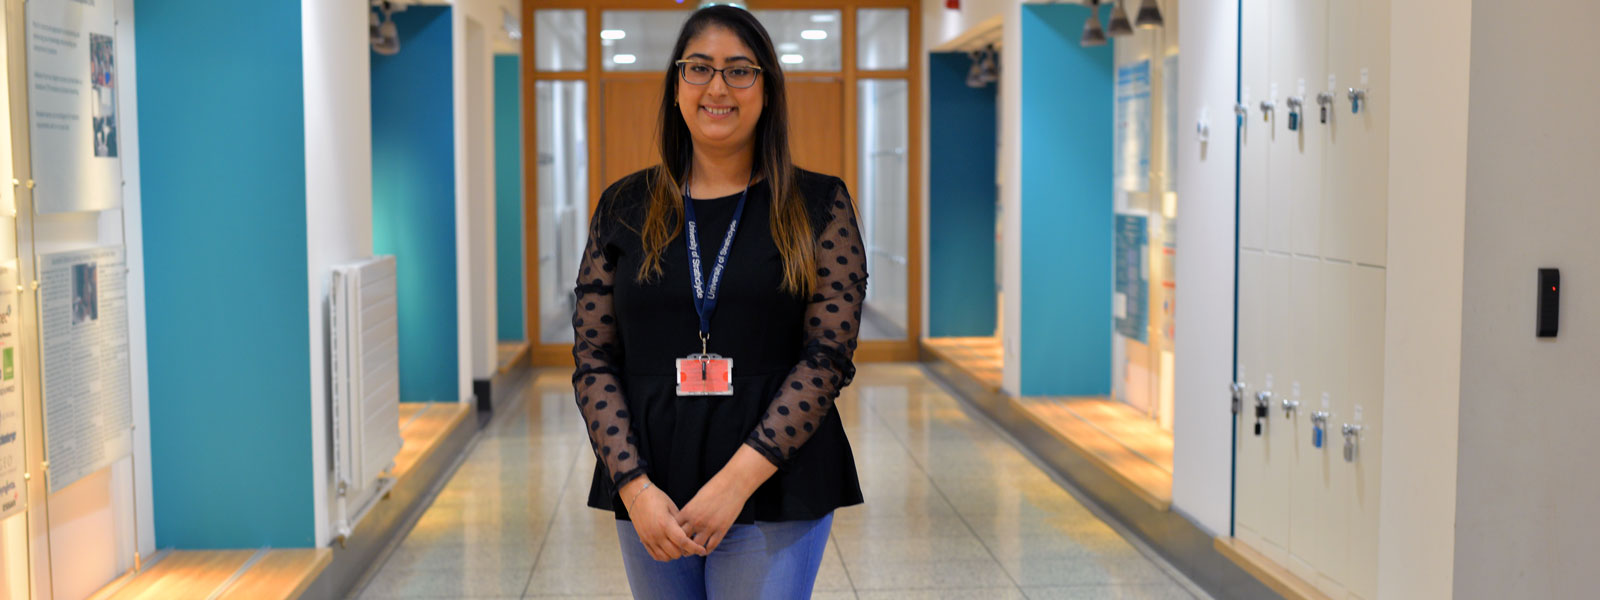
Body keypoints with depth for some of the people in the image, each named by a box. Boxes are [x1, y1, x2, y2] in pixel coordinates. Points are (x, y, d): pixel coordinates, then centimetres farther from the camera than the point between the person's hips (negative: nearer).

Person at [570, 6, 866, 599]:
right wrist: (634, 486, -10)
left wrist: (738, 480, -16)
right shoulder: (625, 207, 6)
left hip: (776, 485, -2)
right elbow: (593, 360, 3)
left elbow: (829, 354, -7)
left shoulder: (818, 206, 0)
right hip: (650, 496, 2)